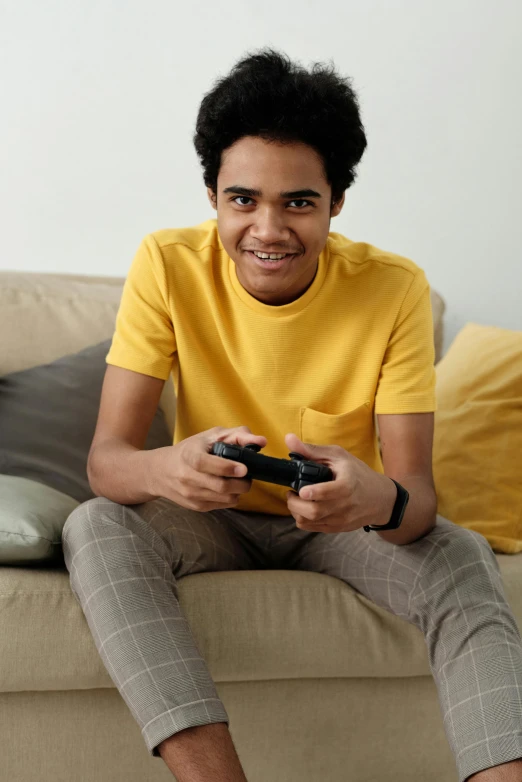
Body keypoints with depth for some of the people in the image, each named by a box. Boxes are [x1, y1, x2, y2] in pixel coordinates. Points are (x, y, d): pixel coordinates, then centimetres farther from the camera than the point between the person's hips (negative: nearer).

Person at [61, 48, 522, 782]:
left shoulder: (395, 288, -19)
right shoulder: (168, 267, -18)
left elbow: (418, 494, -22)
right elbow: (105, 457, -22)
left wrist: (381, 498, -49)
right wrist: (165, 469, -48)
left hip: (341, 527, 0)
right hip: (212, 517, 1)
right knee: (96, 530, -30)